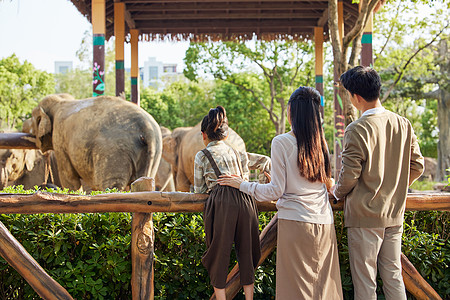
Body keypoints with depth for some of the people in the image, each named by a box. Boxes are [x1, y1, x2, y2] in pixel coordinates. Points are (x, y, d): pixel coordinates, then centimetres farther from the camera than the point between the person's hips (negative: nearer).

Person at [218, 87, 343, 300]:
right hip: (324, 224, 5)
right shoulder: (321, 142, 7)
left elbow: (276, 191, -8)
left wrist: (241, 184, 6)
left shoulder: (282, 142, -7)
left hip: (295, 221, -5)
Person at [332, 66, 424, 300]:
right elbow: (417, 166, 8)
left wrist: (337, 192, 5)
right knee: (394, 278, 15)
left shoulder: (357, 130, -17)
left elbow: (349, 177, -16)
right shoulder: (403, 124, 2)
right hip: (395, 214, 6)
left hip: (364, 217, -6)